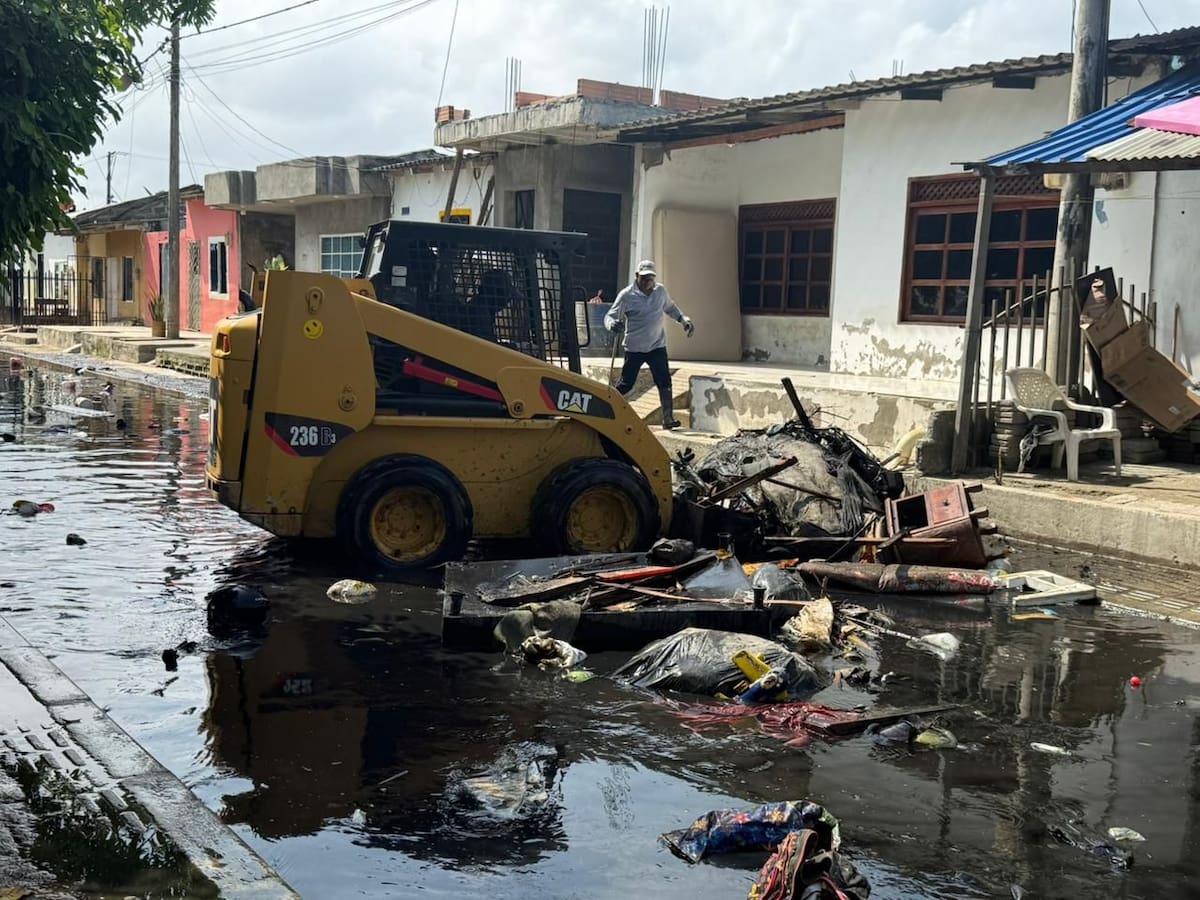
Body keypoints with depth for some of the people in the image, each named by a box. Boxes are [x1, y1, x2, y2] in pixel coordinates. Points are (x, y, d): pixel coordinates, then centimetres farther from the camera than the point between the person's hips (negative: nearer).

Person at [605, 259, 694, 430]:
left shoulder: (661, 291, 2)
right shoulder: (627, 295, -11)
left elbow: (669, 307, 22)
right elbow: (609, 316, -10)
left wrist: (683, 319, 9)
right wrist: (612, 325, -33)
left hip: (657, 346, 3)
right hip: (634, 348, -3)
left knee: (664, 382, -5)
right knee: (625, 384, 2)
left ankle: (668, 418, 2)